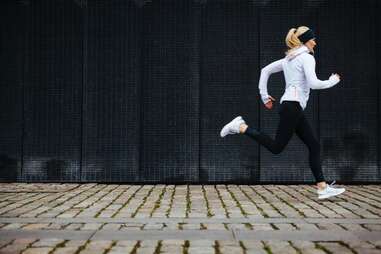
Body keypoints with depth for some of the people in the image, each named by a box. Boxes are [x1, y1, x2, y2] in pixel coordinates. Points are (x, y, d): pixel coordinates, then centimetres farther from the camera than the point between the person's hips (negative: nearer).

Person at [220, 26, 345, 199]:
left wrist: (264, 96, 21)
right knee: (276, 147, -9)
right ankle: (241, 127, -6)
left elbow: (265, 70, 23)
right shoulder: (307, 57, -5)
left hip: (293, 107, 10)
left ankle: (322, 188, 4)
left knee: (314, 145, 6)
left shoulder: (289, 59, 21)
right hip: (293, 105, -10)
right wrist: (332, 81, 0)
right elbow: (313, 83, -17)